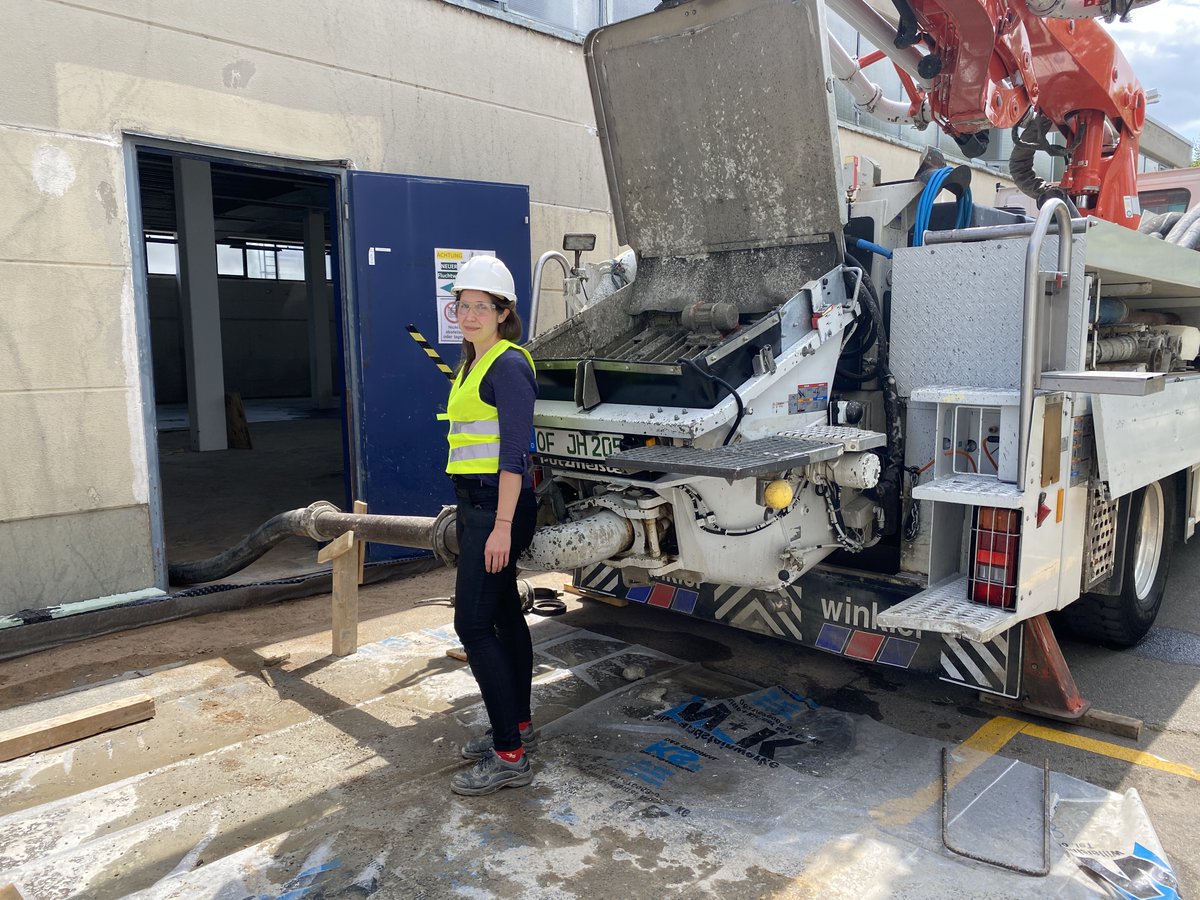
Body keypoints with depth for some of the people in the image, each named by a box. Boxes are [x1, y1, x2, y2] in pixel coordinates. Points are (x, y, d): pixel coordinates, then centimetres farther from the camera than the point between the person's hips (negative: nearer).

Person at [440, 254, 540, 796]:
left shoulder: (508, 365, -13)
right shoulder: (472, 364, 16)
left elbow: (514, 451, -19)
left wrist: (502, 526, -23)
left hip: (498, 506, -10)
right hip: (476, 503, 10)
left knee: (473, 623, -10)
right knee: (503, 612, 15)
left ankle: (509, 757, -2)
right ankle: (518, 726, 27)